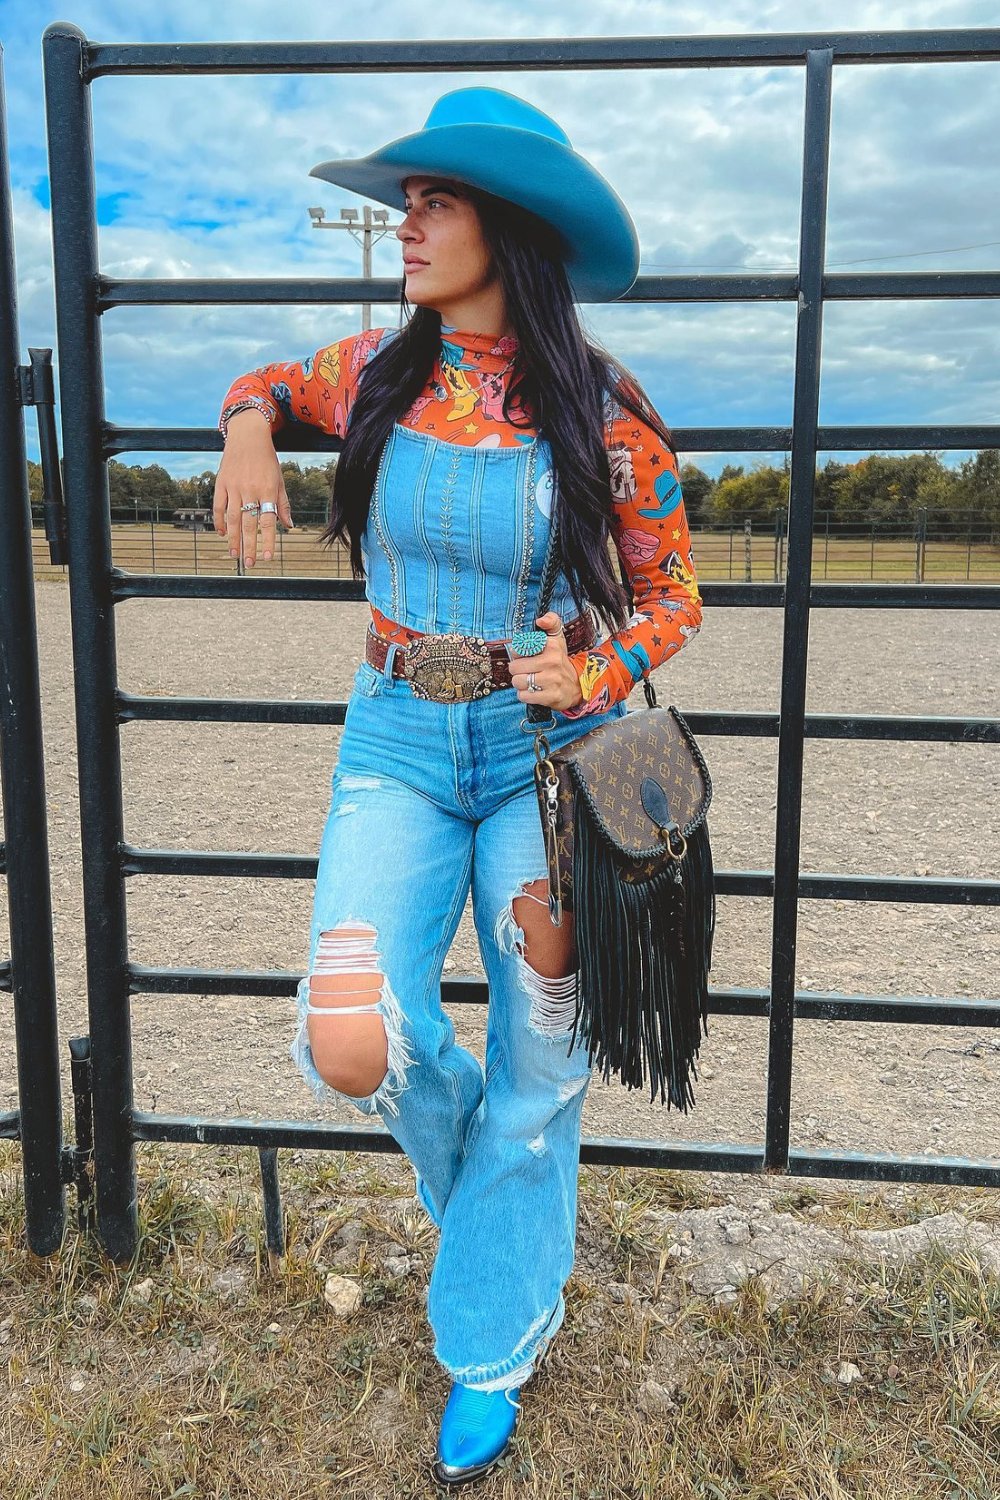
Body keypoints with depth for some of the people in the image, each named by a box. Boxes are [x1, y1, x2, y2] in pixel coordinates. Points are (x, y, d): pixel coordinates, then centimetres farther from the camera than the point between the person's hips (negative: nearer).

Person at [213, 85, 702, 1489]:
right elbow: (267, 380, 24)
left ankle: (489, 1350, 33)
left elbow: (672, 593, 2)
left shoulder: (604, 412, -7)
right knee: (351, 1045, -15)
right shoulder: (377, 370, 2)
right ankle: (487, 1174, 25)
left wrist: (594, 671, -17)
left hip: (546, 744, -2)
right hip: (398, 742, 2)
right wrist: (248, 426, 1)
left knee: (534, 1065, 6)